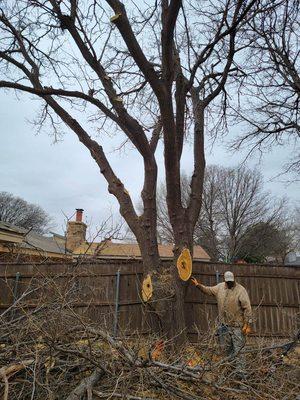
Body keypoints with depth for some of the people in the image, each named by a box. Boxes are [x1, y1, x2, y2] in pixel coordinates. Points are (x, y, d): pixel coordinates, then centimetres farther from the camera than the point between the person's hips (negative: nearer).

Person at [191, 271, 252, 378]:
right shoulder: (220, 287, 2)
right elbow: (208, 290, 17)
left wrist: (247, 324, -15)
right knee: (225, 348, 14)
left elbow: (247, 308, -13)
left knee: (237, 349, -3)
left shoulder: (240, 290, -14)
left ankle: (240, 372, 8)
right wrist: (198, 285, 7)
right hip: (224, 324, 5)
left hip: (237, 325, -5)